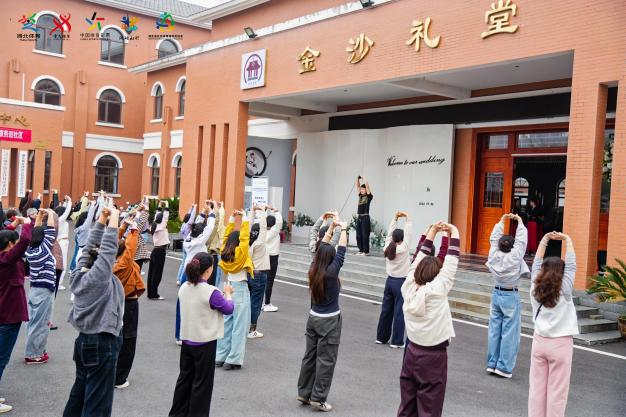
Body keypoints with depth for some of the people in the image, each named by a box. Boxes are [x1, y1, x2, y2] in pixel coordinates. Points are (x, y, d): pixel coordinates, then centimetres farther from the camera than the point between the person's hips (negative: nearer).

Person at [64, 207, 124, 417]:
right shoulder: (98, 277, -19)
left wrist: (102, 218, 8)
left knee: (79, 393, 20)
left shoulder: (79, 274, 2)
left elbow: (91, 246, 8)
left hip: (84, 340, 9)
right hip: (102, 344, -9)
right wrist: (114, 216, -12)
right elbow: (109, 247, -21)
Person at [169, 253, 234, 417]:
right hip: (205, 344, -6)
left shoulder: (184, 288, -2)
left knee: (185, 378, 20)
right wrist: (228, 293, 10)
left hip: (187, 341, 6)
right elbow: (229, 309, -7)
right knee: (202, 383, 8)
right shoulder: (211, 292, -21)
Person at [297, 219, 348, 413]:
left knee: (310, 355, 15)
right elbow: (341, 252, -14)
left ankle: (304, 393, 23)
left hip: (314, 317, 7)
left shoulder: (313, 270, -5)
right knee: (325, 360, 2)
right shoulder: (331, 272, -21)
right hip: (329, 321, -6)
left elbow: (321, 248, 5)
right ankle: (318, 399, 6)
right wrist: (343, 229, -3)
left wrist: (331, 227, 9)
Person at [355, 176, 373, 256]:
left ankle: (366, 251, 2)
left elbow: (367, 186, -13)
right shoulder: (360, 196, 13)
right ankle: (361, 250, 15)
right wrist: (358, 179, 2)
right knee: (358, 235, 8)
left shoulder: (369, 197, -4)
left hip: (365, 217, -7)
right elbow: (358, 186, 13)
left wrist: (363, 178, -7)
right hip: (359, 217, 7)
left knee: (365, 235, -3)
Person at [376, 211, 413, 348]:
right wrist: (407, 219, -4)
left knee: (386, 310, 13)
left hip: (390, 281, 6)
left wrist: (395, 218, 7)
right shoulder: (403, 248, -14)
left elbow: (390, 233, 8)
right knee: (399, 312, -1)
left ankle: (381, 337, 22)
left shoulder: (387, 247, -1)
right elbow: (408, 233, -11)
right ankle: (397, 341, 2)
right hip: (401, 282, -6)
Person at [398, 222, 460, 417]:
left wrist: (432, 231, 11)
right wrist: (454, 232, 1)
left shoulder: (409, 287, -3)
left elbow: (420, 259, 7)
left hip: (412, 351, 5)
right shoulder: (437, 289, -16)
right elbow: (451, 262, -10)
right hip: (433, 355, -5)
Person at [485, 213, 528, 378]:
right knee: (509, 332, 0)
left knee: (494, 330, 10)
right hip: (511, 297, -5)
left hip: (496, 294, 5)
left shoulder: (493, 255, -4)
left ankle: (492, 364, 16)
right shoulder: (514, 257, -15)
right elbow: (522, 240, -7)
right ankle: (504, 367, 1)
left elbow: (494, 238, 8)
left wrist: (502, 221, 15)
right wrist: (520, 222, 5)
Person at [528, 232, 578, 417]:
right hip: (560, 344, -4)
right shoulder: (564, 290, -11)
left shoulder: (535, 288, -2)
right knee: (557, 391, 2)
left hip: (539, 341, 4)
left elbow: (537, 263, 7)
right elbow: (571, 265, -5)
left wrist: (545, 239, 10)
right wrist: (567, 239, 4)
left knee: (537, 387, 9)